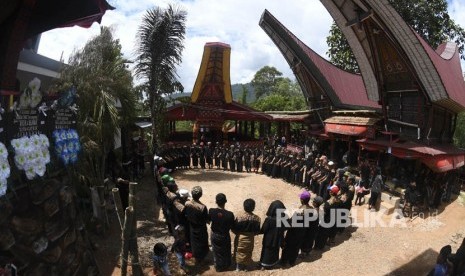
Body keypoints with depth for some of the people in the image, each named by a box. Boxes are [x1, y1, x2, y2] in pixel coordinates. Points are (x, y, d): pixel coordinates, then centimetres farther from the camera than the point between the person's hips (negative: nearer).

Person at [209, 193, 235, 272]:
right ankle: (225, 266, 49)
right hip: (224, 236, -2)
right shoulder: (229, 214, -32)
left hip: (214, 235, 2)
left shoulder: (211, 211, -27)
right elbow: (232, 226, -15)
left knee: (216, 251, 28)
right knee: (225, 251, 27)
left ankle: (218, 267, 50)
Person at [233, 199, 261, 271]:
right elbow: (257, 231, -7)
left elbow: (234, 229, -14)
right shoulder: (256, 218, -18)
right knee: (248, 253, 22)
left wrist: (239, 233, 6)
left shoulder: (239, 217, -24)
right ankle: (245, 266, 37)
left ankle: (238, 266, 34)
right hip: (250, 239, 2)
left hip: (240, 238, -1)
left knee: (239, 252, 20)